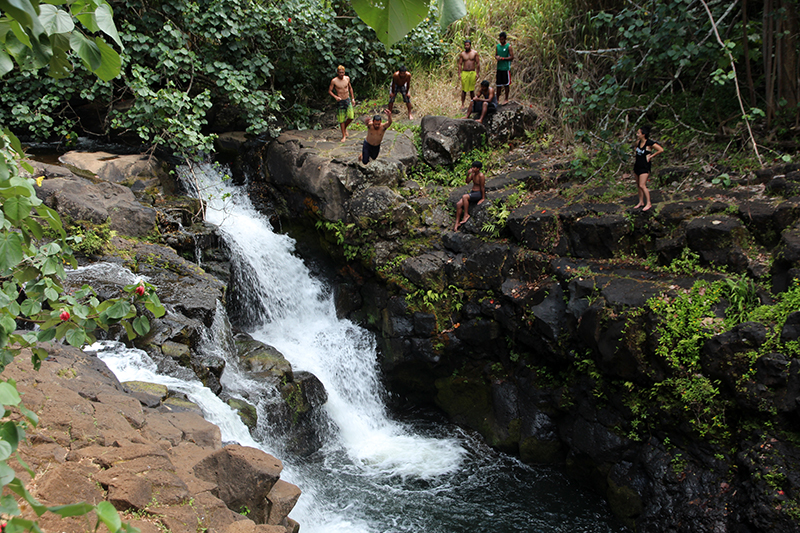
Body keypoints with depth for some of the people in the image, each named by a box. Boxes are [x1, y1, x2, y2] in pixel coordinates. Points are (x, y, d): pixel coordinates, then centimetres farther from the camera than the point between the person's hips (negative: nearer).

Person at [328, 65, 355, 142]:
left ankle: (345, 127, 24)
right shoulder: (334, 81, -10)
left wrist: (353, 98, 13)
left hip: (348, 99, 3)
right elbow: (329, 91, -6)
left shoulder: (347, 78, 1)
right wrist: (335, 97, -23)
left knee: (351, 117, -7)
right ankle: (344, 136, 13)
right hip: (340, 101, -3)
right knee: (341, 119, 1)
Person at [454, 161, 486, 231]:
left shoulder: (481, 175, -19)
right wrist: (468, 174, -7)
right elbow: (467, 181, 10)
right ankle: (457, 223, -6)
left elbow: (482, 187, -17)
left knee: (464, 197, -34)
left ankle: (466, 215, -19)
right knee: (458, 204, -9)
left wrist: (483, 198, -14)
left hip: (479, 193, -8)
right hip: (473, 192, 8)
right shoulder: (473, 173, 5)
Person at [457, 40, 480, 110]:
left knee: (472, 90, 7)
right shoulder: (462, 54, 5)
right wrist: (459, 74, -4)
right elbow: (460, 64, 5)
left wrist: (477, 73, -2)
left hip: (472, 73, 1)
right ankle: (462, 105, 3)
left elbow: (478, 63, 4)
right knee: (464, 90, -2)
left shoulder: (475, 53, 4)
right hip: (464, 73, -1)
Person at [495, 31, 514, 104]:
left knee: (506, 84, 1)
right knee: (498, 84, 9)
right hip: (499, 67, 5)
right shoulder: (497, 46, 11)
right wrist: (496, 57, -5)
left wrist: (503, 58, -15)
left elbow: (512, 57, -8)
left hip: (506, 68, -5)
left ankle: (506, 99, 10)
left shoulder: (509, 46, -6)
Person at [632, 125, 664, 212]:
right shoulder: (638, 141, 4)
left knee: (642, 185, -11)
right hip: (637, 165, 8)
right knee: (638, 185, 12)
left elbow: (661, 150, -21)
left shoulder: (650, 143, -18)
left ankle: (648, 203, 0)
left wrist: (651, 156, -16)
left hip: (645, 166, -8)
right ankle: (641, 202, 23)